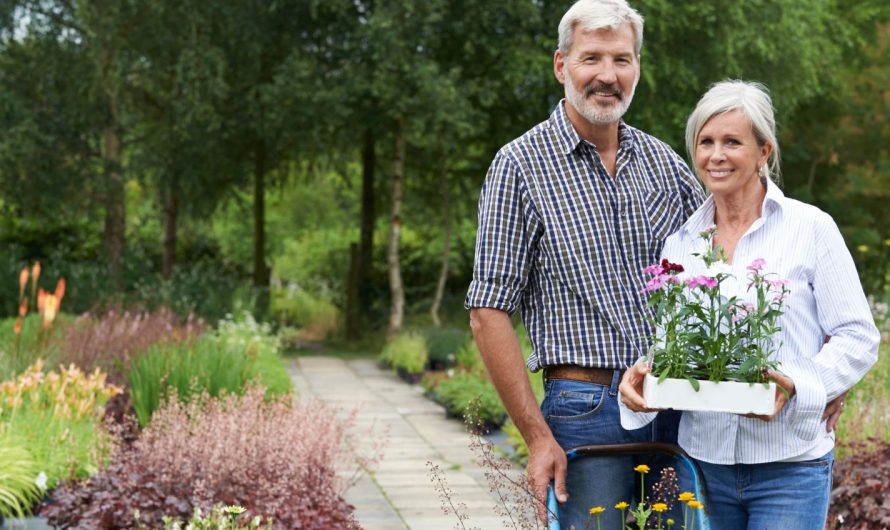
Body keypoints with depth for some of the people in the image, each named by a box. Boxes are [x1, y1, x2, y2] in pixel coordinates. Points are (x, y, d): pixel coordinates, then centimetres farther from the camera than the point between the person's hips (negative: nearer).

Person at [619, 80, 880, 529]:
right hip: (703, 458, 4)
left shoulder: (810, 228, -2)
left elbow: (858, 338, -3)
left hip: (790, 464, -3)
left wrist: (798, 385, -20)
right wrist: (640, 375, -9)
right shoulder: (679, 243, 9)